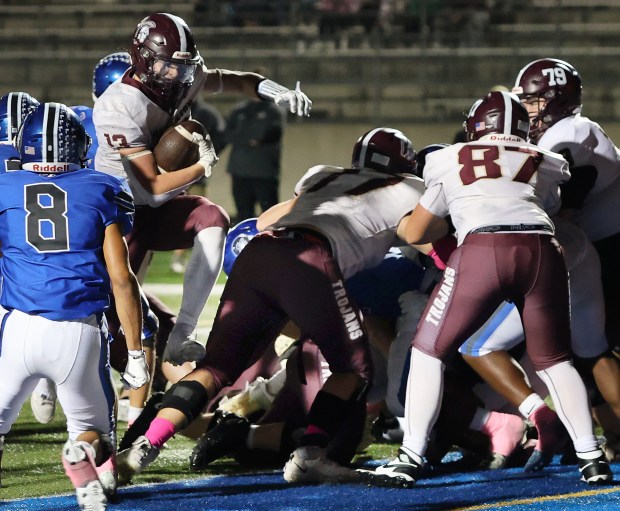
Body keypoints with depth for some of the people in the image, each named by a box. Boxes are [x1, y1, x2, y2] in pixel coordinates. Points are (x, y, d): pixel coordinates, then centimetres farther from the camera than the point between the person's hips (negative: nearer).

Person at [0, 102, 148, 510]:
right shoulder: (102, 191, 7)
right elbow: (121, 279, 2)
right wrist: (136, 352, 7)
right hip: (80, 332, 0)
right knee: (93, 430, 18)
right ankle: (84, 455, -20)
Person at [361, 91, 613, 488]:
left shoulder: (449, 162, 23)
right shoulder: (545, 165, 25)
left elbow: (414, 234, 30)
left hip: (483, 250, -2)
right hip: (542, 249, 3)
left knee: (429, 350, 10)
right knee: (554, 359, 20)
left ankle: (411, 459, 3)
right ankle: (591, 456, 13)